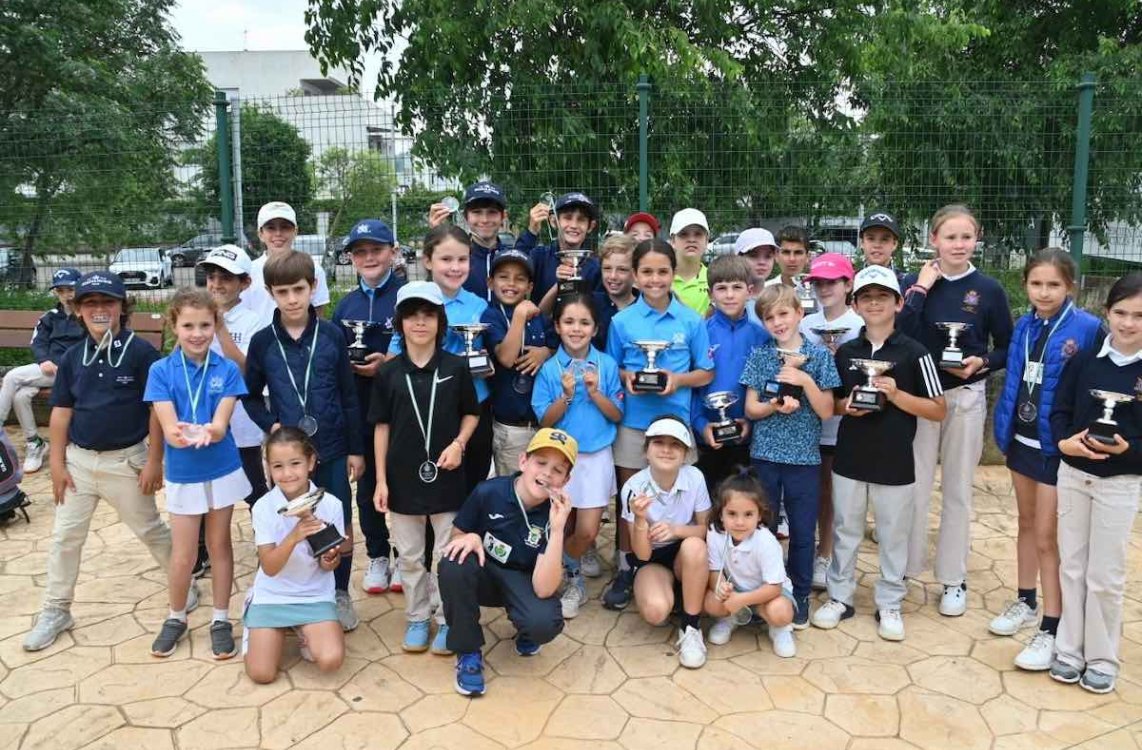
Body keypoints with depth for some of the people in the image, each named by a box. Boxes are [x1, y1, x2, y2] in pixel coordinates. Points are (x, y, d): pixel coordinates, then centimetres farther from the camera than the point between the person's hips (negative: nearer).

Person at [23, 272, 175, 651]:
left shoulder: (142, 352, -12)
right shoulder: (72, 357, 1)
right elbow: (61, 411, 6)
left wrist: (154, 460, -12)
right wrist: (57, 462, 3)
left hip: (126, 460, -4)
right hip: (79, 459, 5)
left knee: (150, 529, 9)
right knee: (65, 536, 10)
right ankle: (55, 611, 25)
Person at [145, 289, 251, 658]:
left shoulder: (227, 370, -9)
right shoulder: (161, 371, -10)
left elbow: (220, 426, -17)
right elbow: (169, 429, -18)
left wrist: (203, 432, -40)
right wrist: (182, 434, -41)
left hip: (223, 471, 0)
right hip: (182, 475, 0)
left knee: (219, 544, 13)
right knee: (183, 555, 7)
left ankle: (221, 619, 27)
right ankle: (176, 617, 31)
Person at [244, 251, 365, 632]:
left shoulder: (332, 335, -5)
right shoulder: (262, 342, -2)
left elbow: (349, 396, 0)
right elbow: (251, 396, 8)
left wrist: (356, 448, 1)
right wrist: (271, 425, -10)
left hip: (332, 450, 0)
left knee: (341, 529, 10)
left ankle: (340, 595, 31)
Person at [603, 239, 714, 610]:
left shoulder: (691, 321, -2)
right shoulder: (622, 321, -1)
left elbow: (706, 373, 3)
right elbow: (610, 369, 7)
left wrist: (678, 379, -15)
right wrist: (626, 377, -14)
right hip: (633, 422, 0)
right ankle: (625, 571, 22)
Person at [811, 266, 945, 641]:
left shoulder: (914, 353, -5)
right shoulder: (845, 352, 5)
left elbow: (938, 410, -4)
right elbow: (830, 402, 13)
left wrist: (896, 395, -18)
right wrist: (846, 406, -10)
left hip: (895, 462, -3)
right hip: (849, 459, 3)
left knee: (893, 536, 9)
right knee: (845, 531, 13)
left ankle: (890, 604, 24)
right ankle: (839, 596, 27)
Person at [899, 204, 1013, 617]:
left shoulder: (989, 289, -2)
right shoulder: (916, 282, -2)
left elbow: (1006, 349, 5)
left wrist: (981, 362, -14)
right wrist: (921, 288, -15)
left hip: (966, 397, 0)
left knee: (958, 489, 10)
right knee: (914, 487, 4)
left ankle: (954, 579, 23)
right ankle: (903, 570, 19)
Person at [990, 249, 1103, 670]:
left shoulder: (1087, 328, -15)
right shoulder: (1024, 326, 2)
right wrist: (1003, 429, 6)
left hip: (1057, 445, -6)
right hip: (1022, 438, 6)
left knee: (1047, 536, -1)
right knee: (1026, 524, 19)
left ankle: (1051, 629, 11)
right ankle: (1026, 603, 35)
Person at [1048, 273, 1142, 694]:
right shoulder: (1083, 361, 0)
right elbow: (1059, 412, 1)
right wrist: (1064, 441, -17)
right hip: (1072, 474, 3)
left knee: (1105, 575, 5)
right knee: (1071, 567, 12)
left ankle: (1102, 658, 22)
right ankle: (1070, 650, 25)